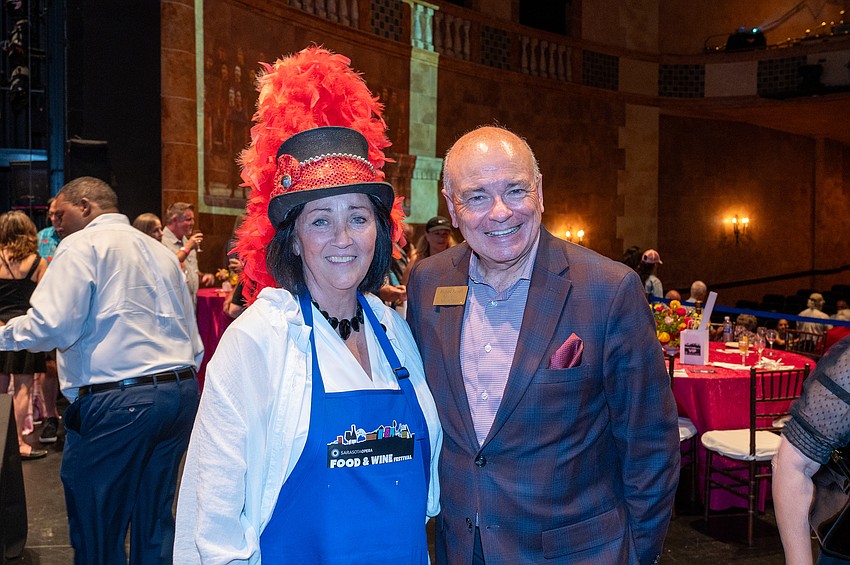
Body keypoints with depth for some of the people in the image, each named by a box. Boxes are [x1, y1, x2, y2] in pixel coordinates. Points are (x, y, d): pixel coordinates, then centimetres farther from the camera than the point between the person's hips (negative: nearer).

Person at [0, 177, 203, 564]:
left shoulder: (83, 245, -3)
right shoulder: (161, 252, 20)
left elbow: (52, 325, -15)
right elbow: (193, 343, 18)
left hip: (115, 401, -8)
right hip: (182, 393, 8)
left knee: (96, 533, 4)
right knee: (155, 521, 15)